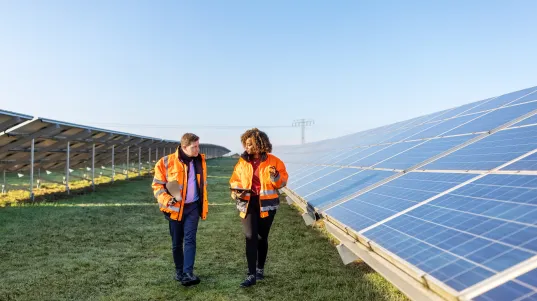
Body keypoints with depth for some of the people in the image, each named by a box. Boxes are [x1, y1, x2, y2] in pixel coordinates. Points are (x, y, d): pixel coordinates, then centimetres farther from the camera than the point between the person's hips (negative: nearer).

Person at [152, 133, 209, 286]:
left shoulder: (200, 161, 2)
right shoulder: (166, 162, -12)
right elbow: (157, 184, -6)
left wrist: (204, 205, 13)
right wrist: (167, 199, -22)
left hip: (193, 206, 2)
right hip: (175, 208, -2)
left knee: (190, 239, -6)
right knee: (176, 242, 9)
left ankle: (188, 273, -7)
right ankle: (179, 271, 25)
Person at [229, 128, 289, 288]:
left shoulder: (273, 161, -4)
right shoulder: (242, 161, 4)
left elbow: (283, 182, -1)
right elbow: (235, 179, 13)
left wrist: (275, 176, -22)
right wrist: (235, 190, -6)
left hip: (266, 204, -1)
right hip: (247, 203, 1)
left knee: (262, 237, 11)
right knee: (250, 237, -6)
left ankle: (260, 269, 31)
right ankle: (251, 275, 1)